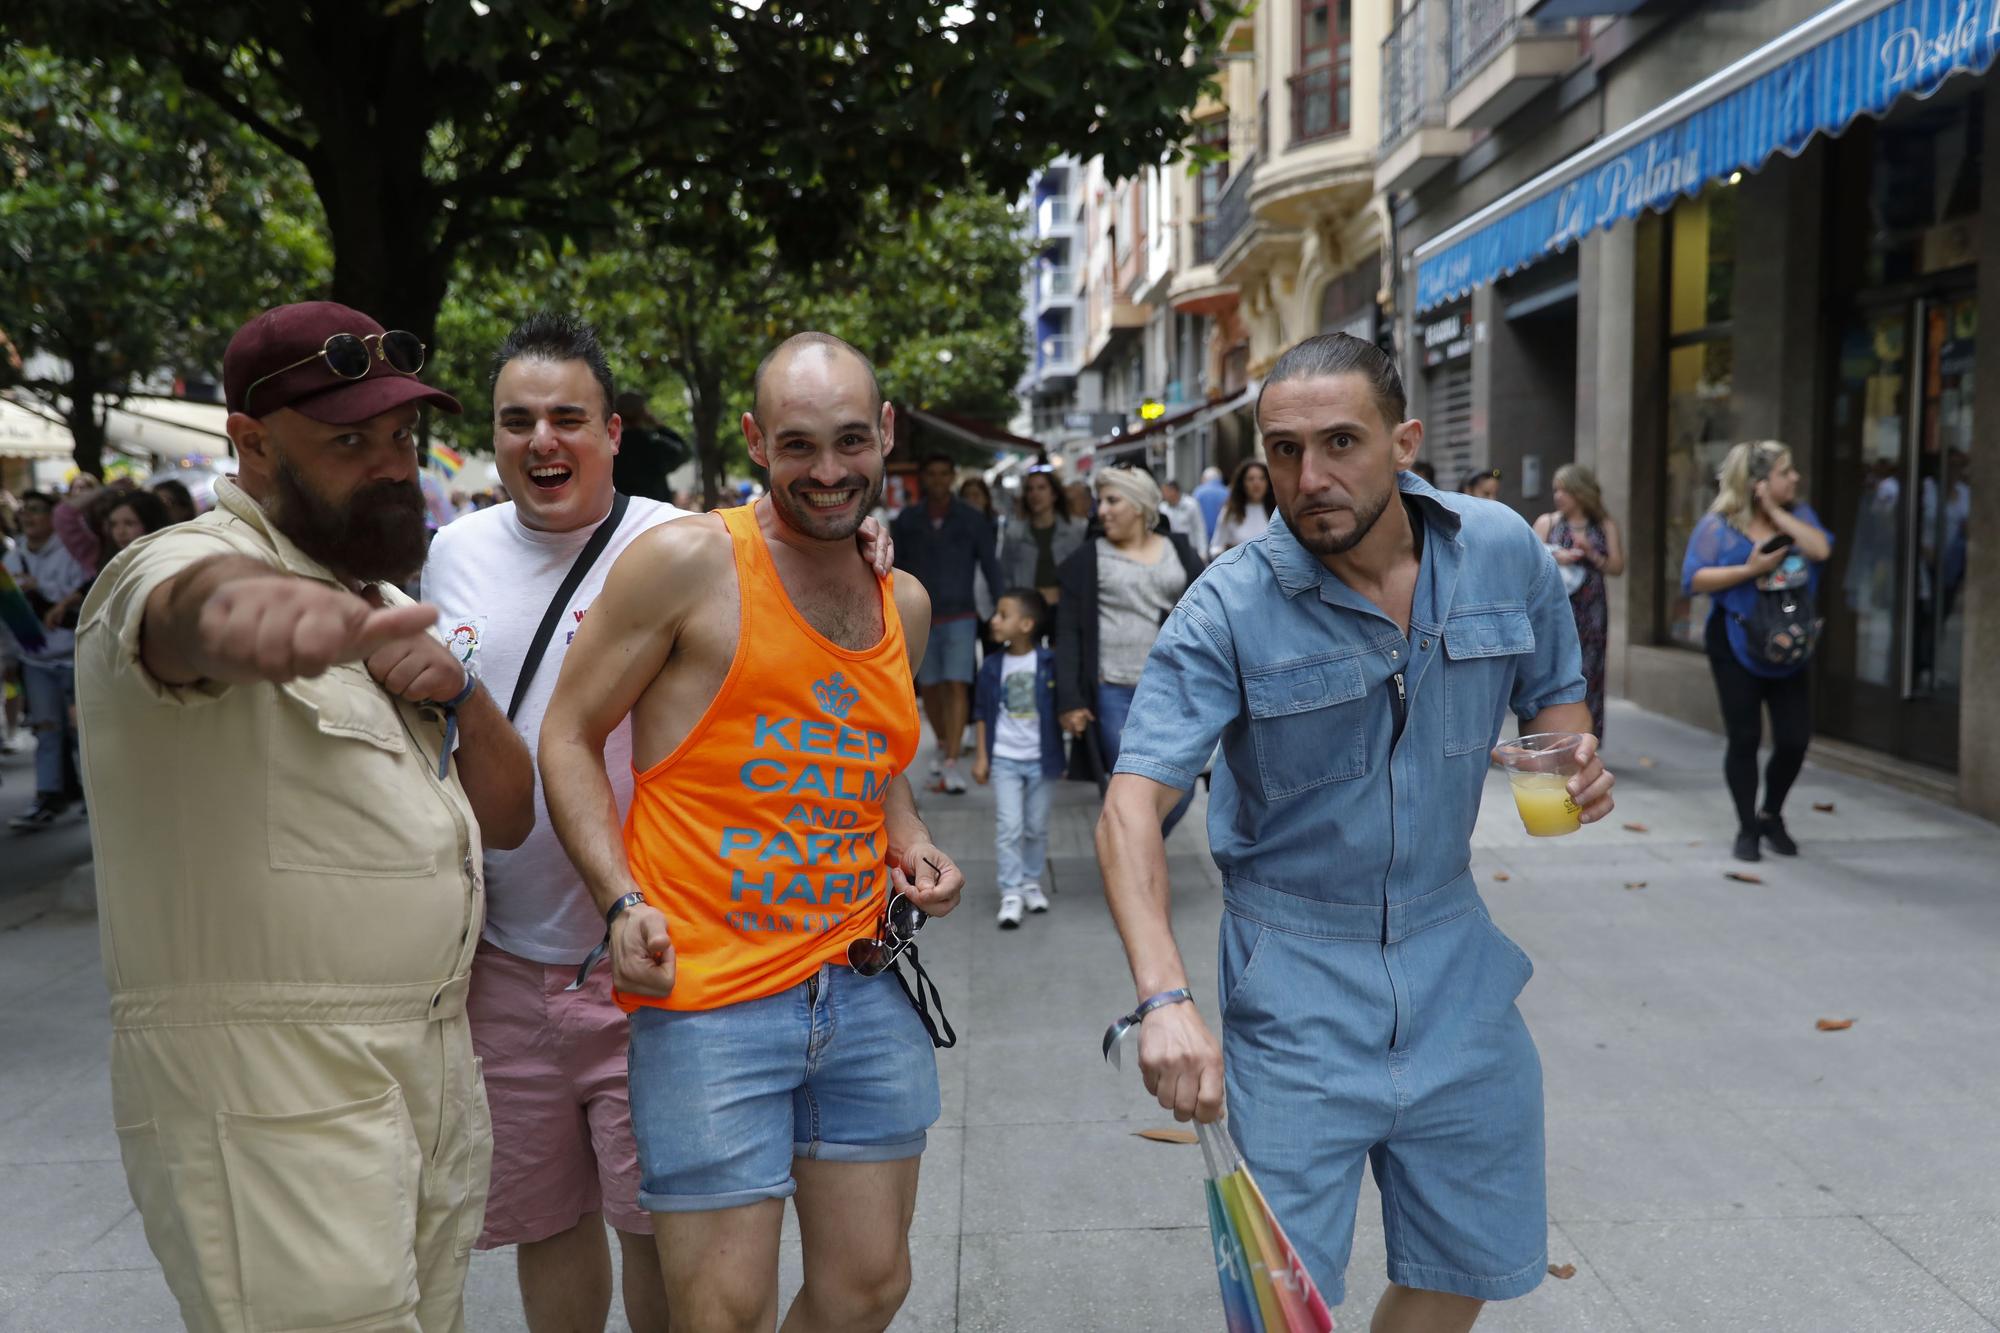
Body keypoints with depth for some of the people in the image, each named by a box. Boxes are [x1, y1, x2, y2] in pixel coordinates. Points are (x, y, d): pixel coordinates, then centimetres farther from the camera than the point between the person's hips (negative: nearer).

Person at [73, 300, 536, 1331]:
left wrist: (457, 693, -5)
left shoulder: (381, 609, 15)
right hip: (268, 1090, -7)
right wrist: (247, 603, -60)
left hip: (434, 1069, 8)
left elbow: (508, 816, 14)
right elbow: (192, 601, -36)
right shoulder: (176, 564, -9)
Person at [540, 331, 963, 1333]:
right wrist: (622, 901, -15)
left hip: (863, 990, 6)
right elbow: (569, 736, -4)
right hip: (710, 997, -5)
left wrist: (912, 847, 7)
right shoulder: (689, 561, -8)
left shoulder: (904, 604, 11)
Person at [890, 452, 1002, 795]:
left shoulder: (973, 520, 3)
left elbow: (990, 566, 4)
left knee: (957, 685, -12)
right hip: (920, 616, 2)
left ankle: (951, 763, -14)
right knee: (930, 686, 8)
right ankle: (944, 744, 32)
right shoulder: (906, 521, 6)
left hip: (960, 615, -2)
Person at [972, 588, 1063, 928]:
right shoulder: (992, 667, -2)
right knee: (1009, 826, -5)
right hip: (1004, 759, 1)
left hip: (1039, 759, 0)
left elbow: (1061, 706, -2)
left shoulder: (1048, 664, -8)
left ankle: (1031, 882, 28)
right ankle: (1011, 893, 0)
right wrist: (981, 757, 1)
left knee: (1036, 827, 11)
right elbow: (983, 715, 4)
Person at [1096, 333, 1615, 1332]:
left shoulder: (1504, 552, -5)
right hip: (1294, 973, -4)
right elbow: (1131, 809, -25)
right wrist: (1165, 996, -39)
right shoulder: (1229, 609, -17)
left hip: (1455, 954, 4)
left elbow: (1554, 694, 13)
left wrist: (1574, 760, -10)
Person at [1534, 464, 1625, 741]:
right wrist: (1555, 558, -15)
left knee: (1588, 676, 3)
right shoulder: (1546, 523, 5)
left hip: (1591, 613, 1)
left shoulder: (1606, 527, 7)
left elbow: (1617, 568, 5)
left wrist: (1591, 554, -10)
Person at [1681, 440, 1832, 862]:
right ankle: (1747, 828, 16)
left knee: (1795, 739, 2)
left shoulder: (1798, 513, 5)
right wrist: (1749, 569, -21)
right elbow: (1693, 579, -12)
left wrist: (1777, 513, -13)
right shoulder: (1719, 524, -7)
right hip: (1737, 646, -4)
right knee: (1744, 739, 2)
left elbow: (1822, 549, -13)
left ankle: (1771, 815, 26)